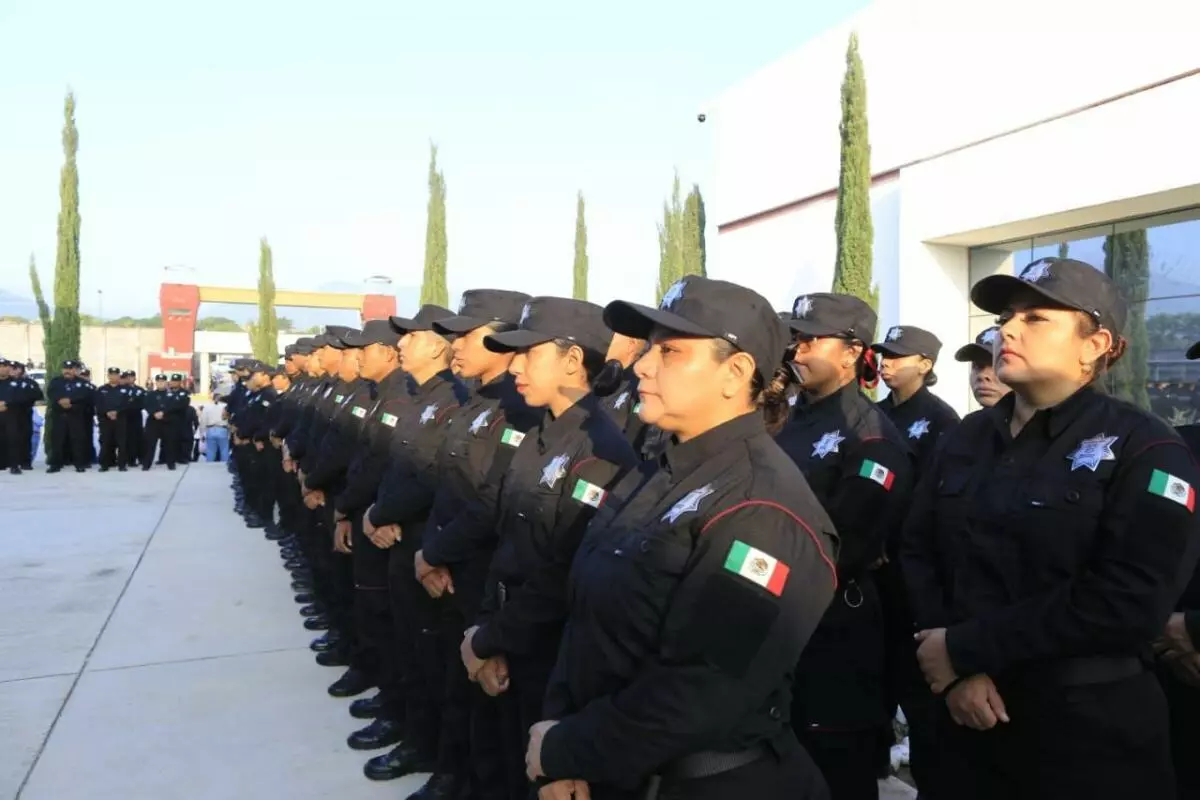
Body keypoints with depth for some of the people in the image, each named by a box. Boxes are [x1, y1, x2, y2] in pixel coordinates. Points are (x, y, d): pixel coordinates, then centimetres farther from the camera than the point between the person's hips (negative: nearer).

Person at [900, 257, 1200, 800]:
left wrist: (965, 647, -18)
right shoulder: (967, 438, 6)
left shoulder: (1144, 450, -10)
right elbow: (918, 553, 0)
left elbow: (1129, 604, -21)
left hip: (1089, 730, -4)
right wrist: (957, 669, -15)